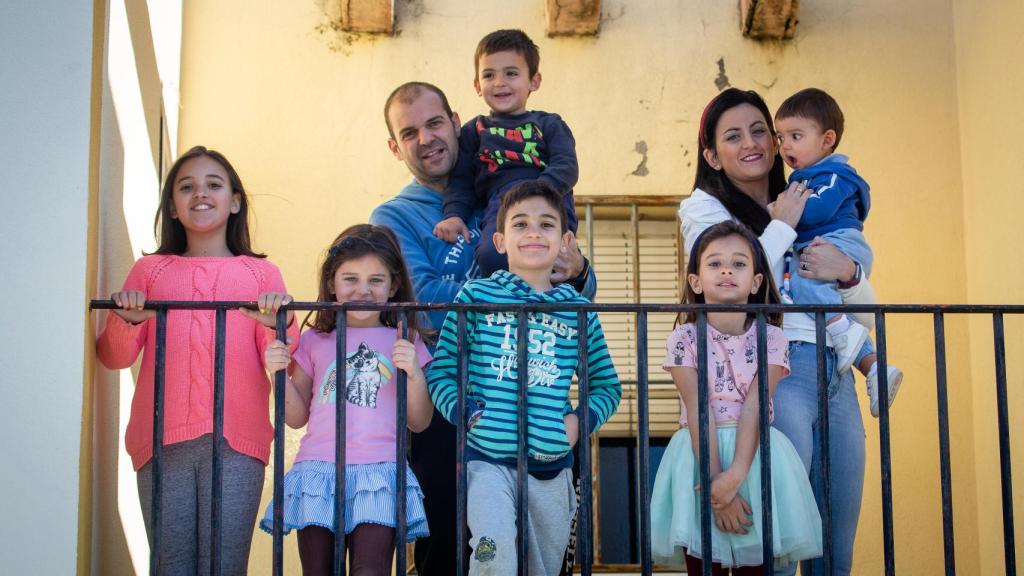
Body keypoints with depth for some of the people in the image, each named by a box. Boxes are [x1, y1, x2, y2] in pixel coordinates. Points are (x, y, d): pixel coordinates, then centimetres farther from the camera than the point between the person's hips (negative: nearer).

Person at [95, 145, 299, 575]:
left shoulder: (260, 273, 14)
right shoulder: (150, 270, 17)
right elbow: (114, 357, 10)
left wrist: (279, 327, -13)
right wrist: (125, 322, -9)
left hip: (236, 440, -1)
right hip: (163, 438, 1)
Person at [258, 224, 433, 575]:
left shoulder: (404, 343, 11)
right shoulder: (314, 342, 13)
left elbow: (419, 423, 9)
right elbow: (297, 418, 14)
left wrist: (414, 374, -6)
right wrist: (280, 373, -1)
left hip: (379, 471, -1)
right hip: (318, 470, 2)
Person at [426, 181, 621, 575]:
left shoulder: (579, 310, 8)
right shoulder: (476, 296, 1)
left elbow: (608, 385, 17)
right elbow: (441, 370, 2)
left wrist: (581, 420, -1)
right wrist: (465, 413, -13)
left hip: (551, 466, 4)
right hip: (488, 460, -3)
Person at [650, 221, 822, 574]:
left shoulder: (771, 338, 0)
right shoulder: (685, 339, -2)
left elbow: (754, 408, -12)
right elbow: (698, 411, -11)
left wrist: (736, 474, -24)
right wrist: (715, 478, -20)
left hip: (754, 453, 1)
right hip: (700, 452, 0)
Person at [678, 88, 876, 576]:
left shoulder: (809, 209, 21)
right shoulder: (704, 208, 7)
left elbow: (867, 313, 18)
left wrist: (847, 273, -4)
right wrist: (782, 226, -2)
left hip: (836, 374, 6)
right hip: (776, 369, -5)